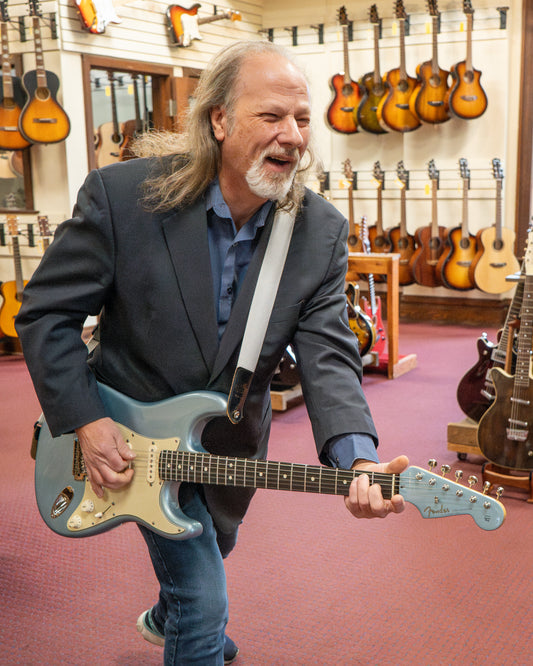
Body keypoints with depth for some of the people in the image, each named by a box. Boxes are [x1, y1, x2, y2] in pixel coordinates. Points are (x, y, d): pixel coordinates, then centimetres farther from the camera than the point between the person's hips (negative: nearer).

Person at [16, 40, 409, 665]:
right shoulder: (123, 193, -24)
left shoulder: (321, 231, -16)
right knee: (204, 600, -6)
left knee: (208, 549, 30)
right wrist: (85, 422, -21)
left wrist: (358, 460, -37)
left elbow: (328, 354, -20)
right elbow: (45, 312, -15)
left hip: (229, 445, 5)